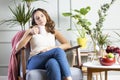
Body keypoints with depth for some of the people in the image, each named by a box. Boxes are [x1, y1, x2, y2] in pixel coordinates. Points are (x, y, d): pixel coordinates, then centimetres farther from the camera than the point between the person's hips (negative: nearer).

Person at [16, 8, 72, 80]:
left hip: (50, 61, 2)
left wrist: (52, 48, -7)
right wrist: (29, 32, -4)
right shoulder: (32, 31, 18)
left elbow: (68, 45, 9)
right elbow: (18, 47, 5)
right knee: (58, 50, -33)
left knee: (53, 62, -40)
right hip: (35, 62, -2)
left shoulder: (54, 31, 23)